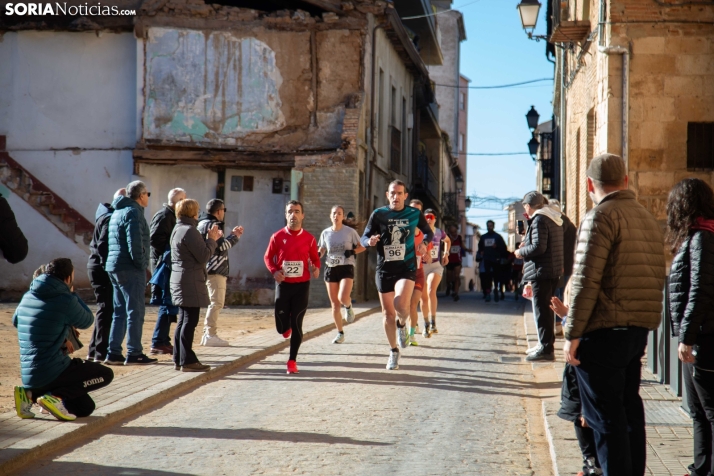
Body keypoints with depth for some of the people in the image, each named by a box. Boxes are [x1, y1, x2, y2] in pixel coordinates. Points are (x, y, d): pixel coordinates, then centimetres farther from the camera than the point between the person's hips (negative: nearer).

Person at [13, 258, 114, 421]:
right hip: (51, 373, -8)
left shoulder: (27, 297, 8)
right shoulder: (65, 301, -15)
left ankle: (31, 393, 5)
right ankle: (54, 396, -8)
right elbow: (87, 321, 2)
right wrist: (72, 293, 14)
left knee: (86, 408, 19)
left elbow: (15, 321, 27)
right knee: (106, 374, 6)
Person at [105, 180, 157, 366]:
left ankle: (114, 353, 12)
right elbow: (135, 243, -21)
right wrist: (141, 264, -14)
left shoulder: (118, 212, 19)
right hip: (130, 269, -10)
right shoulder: (133, 212, -11)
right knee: (135, 311, -5)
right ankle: (134, 354, -4)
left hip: (114, 267, 10)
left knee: (120, 311, 12)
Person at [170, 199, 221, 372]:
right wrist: (211, 240, -5)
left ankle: (178, 359, 18)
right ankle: (187, 361, -5)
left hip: (180, 281, 11)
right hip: (190, 283, -10)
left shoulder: (178, 229, 16)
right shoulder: (189, 231, -16)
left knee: (183, 321, 15)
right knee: (189, 321, -7)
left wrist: (210, 239, 13)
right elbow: (203, 256, -18)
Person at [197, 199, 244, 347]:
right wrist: (235, 237, -5)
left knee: (215, 302, 18)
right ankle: (211, 335, -9)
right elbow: (221, 245, -19)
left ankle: (207, 333, 21)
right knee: (216, 302, -8)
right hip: (215, 270, -11)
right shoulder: (213, 225, -13)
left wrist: (232, 234, 17)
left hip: (208, 269, 11)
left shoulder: (203, 223, 19)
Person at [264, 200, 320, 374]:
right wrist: (274, 271, -10)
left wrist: (316, 269, -10)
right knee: (281, 327, 3)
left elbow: (315, 259, 11)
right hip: (283, 284, 1)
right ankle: (287, 327, 42)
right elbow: (268, 257, 8)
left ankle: (292, 361, 7)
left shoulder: (309, 239, -1)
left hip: (302, 285, -1)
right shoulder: (277, 237, -1)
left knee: (296, 325, -3)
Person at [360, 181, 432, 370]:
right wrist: (369, 241, -21)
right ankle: (394, 352, 25)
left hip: (406, 267, -1)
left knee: (401, 304, -26)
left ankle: (402, 324, 10)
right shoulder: (378, 214, -1)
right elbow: (364, 237, 3)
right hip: (384, 269, 1)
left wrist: (424, 243, -6)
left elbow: (429, 232, 16)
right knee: (388, 313, 7)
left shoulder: (415, 214, 1)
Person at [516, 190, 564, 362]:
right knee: (546, 308, 18)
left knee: (541, 309, -8)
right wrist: (527, 243, 15)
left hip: (542, 271, -10)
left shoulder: (539, 219, -14)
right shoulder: (554, 218, 16)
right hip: (554, 270, 10)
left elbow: (538, 247, -22)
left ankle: (546, 348, -8)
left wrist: (521, 252, -7)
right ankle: (546, 344, 26)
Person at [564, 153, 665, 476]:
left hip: (604, 332, -8)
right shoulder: (648, 219, 13)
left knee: (604, 416, -3)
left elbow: (586, 281, -17)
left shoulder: (601, 216, -11)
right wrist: (640, 323, 20)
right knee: (629, 409, 16)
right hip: (639, 330, 8)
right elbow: (656, 278, 16)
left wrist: (572, 334, -14)